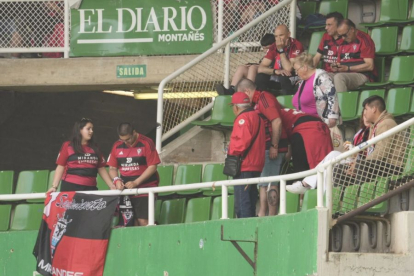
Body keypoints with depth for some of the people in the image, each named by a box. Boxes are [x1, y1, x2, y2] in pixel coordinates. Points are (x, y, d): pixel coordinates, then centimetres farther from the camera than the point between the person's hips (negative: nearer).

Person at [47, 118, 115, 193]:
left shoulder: (94, 148, 14)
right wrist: (54, 186, -10)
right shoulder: (68, 146, 3)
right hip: (70, 187, -4)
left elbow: (101, 169, 17)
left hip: (90, 188, 4)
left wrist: (112, 186, 9)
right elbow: (60, 167, 0)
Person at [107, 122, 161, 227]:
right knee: (132, 222, 0)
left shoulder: (146, 143, -6)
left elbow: (152, 167, -9)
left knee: (143, 221, -15)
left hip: (145, 187, -4)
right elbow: (112, 168, 14)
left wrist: (136, 182, -16)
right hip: (126, 189, 5)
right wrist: (116, 180, -8)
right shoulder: (117, 146, 9)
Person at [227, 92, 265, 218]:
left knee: (241, 204, -11)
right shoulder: (256, 116, 18)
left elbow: (242, 142, -23)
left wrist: (231, 150, -6)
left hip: (244, 167, -10)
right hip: (256, 167, 10)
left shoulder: (243, 118, -12)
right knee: (250, 203, 14)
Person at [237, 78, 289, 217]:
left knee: (270, 184, -8)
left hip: (272, 149, -10)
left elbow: (277, 122, -21)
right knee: (263, 183, 11)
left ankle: (272, 217, -7)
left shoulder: (264, 98, -11)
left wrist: (274, 146, -21)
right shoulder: (258, 101, 19)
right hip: (265, 148, 10)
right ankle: (262, 215, 13)